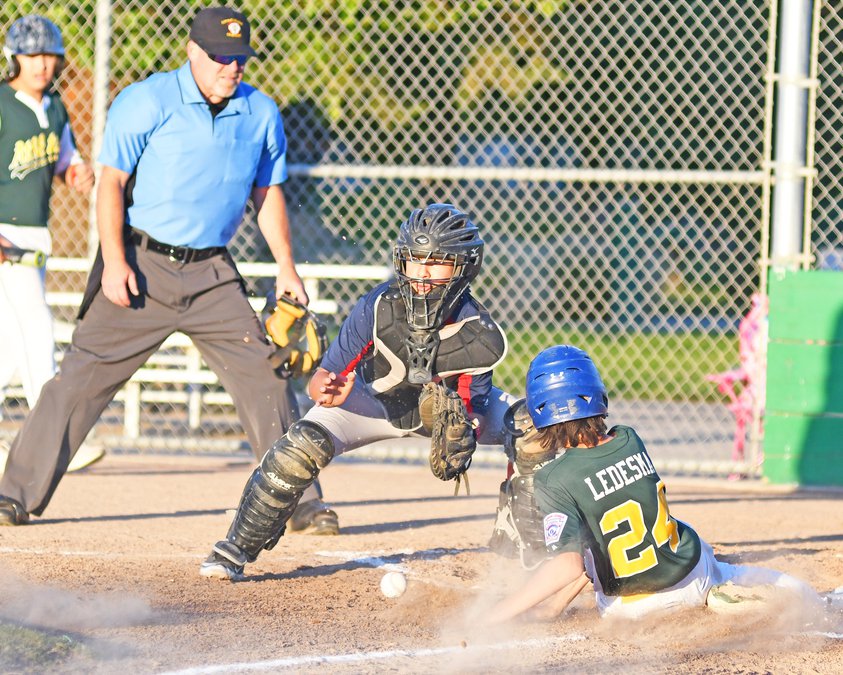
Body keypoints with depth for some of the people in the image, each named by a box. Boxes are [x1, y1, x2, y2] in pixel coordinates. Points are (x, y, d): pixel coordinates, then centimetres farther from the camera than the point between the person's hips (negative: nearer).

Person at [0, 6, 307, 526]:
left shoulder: (261, 113, 6)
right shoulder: (147, 102, -8)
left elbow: (268, 191, 17)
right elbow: (112, 180, -9)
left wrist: (286, 266, 10)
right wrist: (114, 260, -17)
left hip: (212, 274, 4)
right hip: (141, 267, -4)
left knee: (264, 373, -3)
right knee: (85, 375, -6)